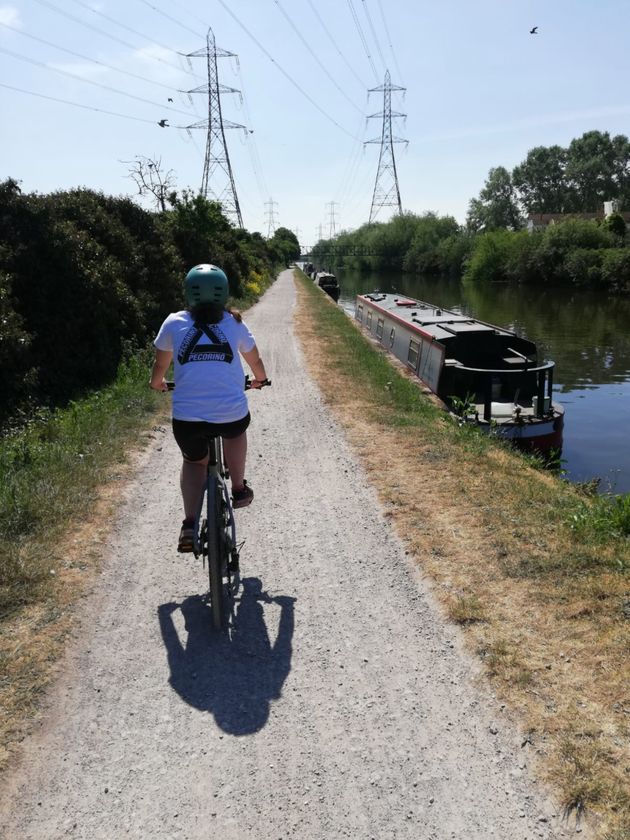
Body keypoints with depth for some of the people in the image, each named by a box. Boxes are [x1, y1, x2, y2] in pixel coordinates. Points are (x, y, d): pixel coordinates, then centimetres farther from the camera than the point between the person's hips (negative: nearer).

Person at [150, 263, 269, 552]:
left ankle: (189, 525, 11)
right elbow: (255, 362, 23)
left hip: (186, 418, 0)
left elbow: (160, 365, 20)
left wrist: (156, 383, 42)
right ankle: (239, 489, 36)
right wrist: (260, 379, 45)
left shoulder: (174, 323, 5)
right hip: (231, 415, 0)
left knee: (193, 461, 27)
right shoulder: (234, 323, 7)